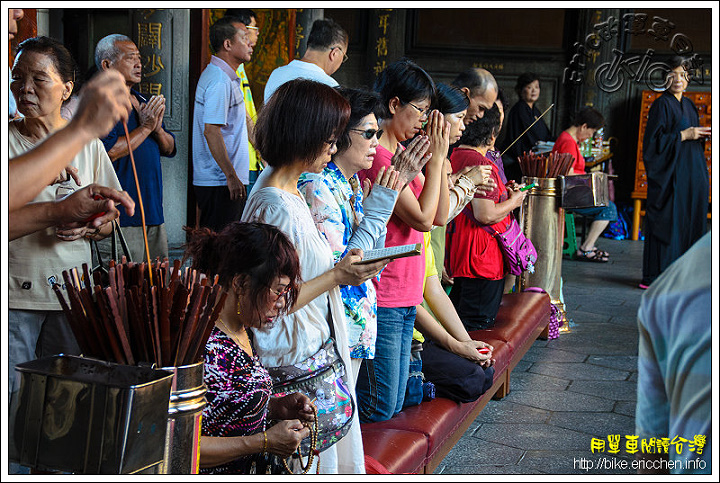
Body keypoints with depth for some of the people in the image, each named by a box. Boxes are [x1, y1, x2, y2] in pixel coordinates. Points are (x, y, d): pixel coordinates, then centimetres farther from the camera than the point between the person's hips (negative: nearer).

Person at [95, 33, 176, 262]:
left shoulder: (142, 101, 18)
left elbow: (170, 149, 18)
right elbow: (108, 152, -21)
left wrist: (158, 128, -3)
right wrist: (145, 128, -12)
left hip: (153, 210, 9)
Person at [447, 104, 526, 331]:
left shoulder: (454, 157, 9)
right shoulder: (481, 165, -20)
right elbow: (486, 215, -25)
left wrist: (502, 193, 17)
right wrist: (512, 202, -8)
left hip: (457, 253, 9)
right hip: (482, 259, -9)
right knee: (477, 328, -1)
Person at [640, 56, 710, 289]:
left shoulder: (689, 105, 16)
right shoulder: (661, 105, -7)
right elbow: (653, 140, -15)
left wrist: (701, 135, 2)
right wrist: (684, 135, -16)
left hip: (692, 172, 8)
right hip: (670, 173, -8)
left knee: (690, 223, 7)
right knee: (667, 223, -7)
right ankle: (656, 276, -1)